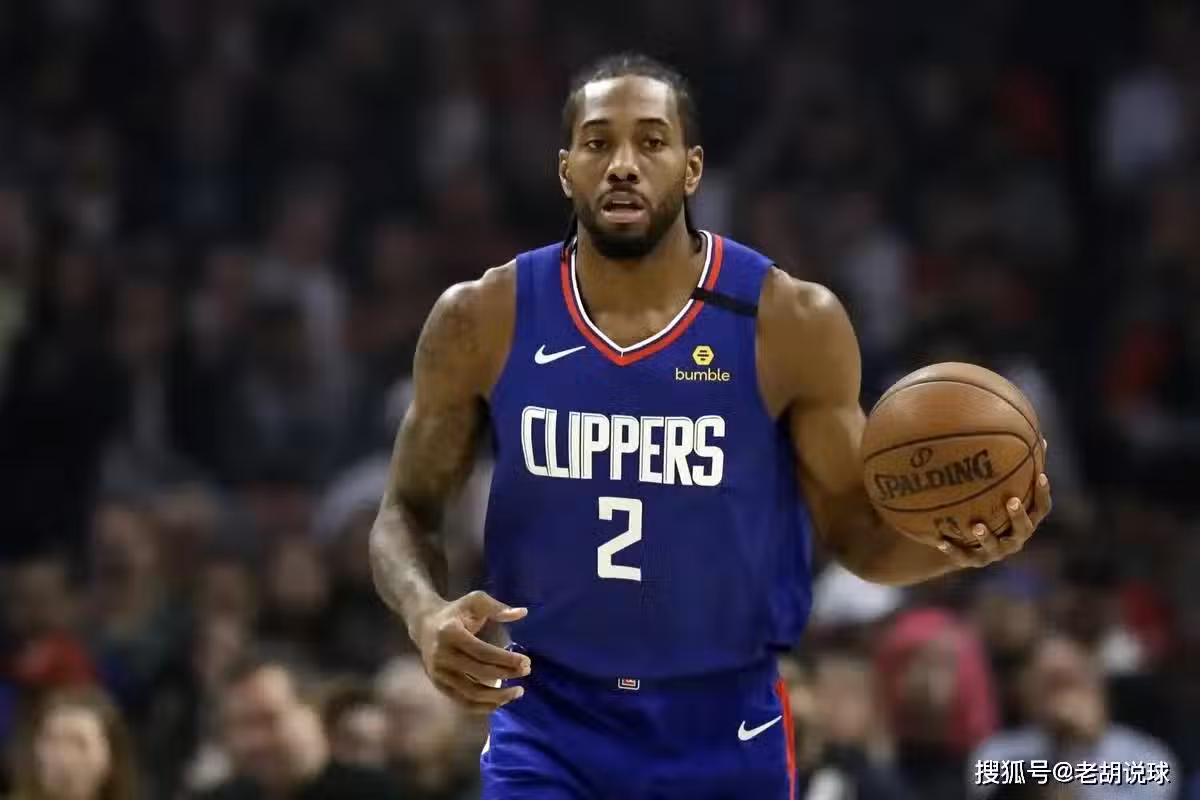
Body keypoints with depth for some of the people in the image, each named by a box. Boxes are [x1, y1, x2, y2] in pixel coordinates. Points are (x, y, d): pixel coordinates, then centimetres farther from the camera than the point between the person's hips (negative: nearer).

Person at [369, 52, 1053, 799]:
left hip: (726, 731, 0)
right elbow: (407, 513, 3)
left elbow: (857, 530, -2)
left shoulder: (791, 323, -10)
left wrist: (953, 544, -25)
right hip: (548, 726, 0)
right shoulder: (483, 321, -7)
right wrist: (426, 616, -20)